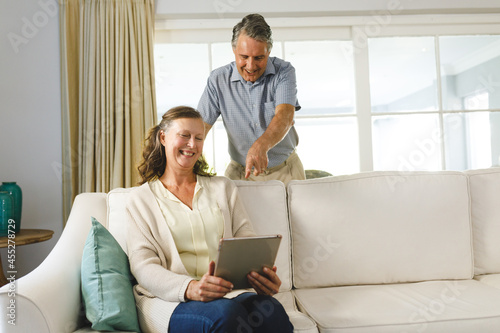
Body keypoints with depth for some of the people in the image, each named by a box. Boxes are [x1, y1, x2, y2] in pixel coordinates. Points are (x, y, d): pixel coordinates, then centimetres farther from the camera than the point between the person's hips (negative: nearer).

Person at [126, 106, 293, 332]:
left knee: (270, 310, -33)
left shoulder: (223, 188, 20)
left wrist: (263, 275, -15)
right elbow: (142, 264, -1)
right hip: (167, 299, -2)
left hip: (227, 292, 3)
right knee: (226, 314, -37)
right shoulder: (141, 198, 11)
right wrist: (190, 288, -23)